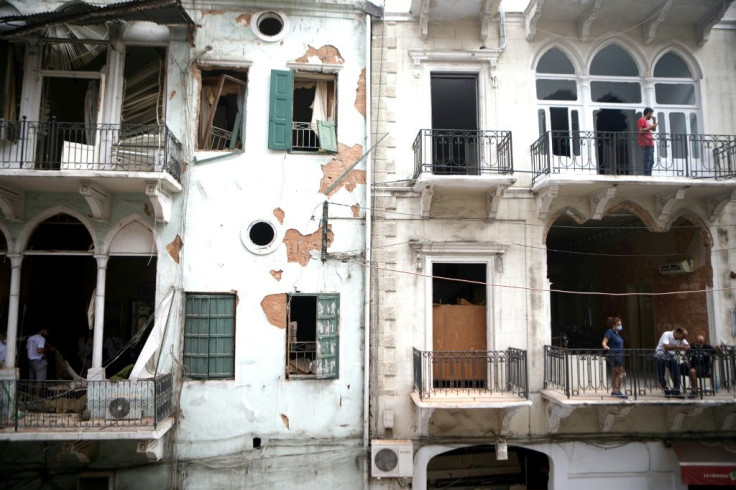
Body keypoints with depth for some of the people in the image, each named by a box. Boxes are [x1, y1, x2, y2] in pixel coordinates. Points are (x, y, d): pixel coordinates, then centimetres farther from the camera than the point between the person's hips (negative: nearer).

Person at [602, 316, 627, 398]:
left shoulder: (617, 333, 15)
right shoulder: (610, 332, -11)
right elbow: (604, 342, -21)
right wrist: (605, 347, -40)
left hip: (618, 356, 9)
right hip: (614, 356, -9)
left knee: (615, 373, 12)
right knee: (622, 373, -13)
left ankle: (614, 391, 19)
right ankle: (617, 391, -10)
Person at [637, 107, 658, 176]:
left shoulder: (646, 121, 25)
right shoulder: (641, 120, -4)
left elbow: (654, 129, 31)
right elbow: (640, 131, -17)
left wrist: (654, 121, 19)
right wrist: (650, 127, -14)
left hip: (650, 144, 10)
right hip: (645, 144, -10)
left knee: (651, 162, 9)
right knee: (647, 161, -16)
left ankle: (649, 175, 11)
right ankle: (646, 175, -18)